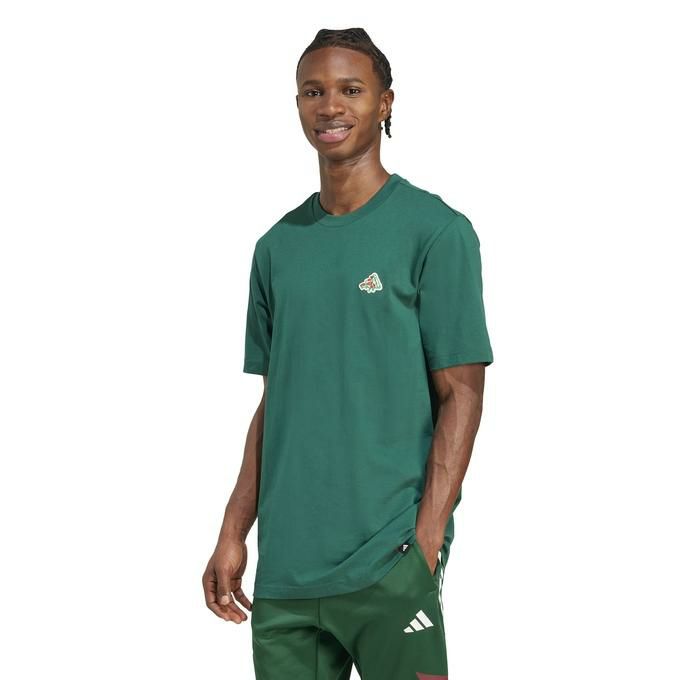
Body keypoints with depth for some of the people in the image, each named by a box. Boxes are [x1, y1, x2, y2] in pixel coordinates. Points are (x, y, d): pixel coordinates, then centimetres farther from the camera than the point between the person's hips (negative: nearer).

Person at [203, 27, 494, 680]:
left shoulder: (436, 230, -3)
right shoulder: (277, 247, 13)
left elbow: (460, 394, -6)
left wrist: (424, 544, -13)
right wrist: (233, 534, 10)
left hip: (387, 561, -5)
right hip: (283, 569, 5)